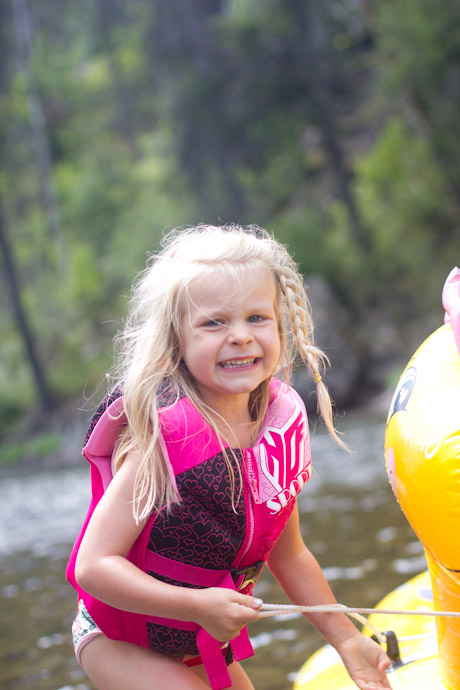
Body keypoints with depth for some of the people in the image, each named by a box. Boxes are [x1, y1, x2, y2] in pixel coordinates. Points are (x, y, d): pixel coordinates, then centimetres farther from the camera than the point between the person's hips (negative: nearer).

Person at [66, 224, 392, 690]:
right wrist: (199, 606, -35)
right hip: (121, 643, -6)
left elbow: (288, 554, 4)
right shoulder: (162, 439, -28)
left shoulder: (281, 423, -9)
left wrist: (346, 639, 5)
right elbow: (93, 566, -29)